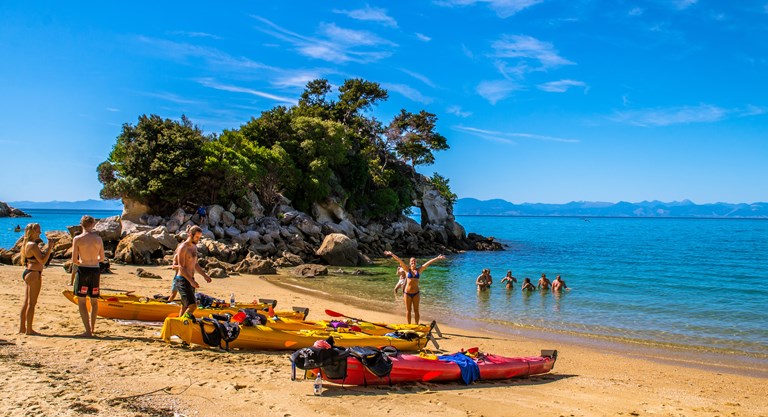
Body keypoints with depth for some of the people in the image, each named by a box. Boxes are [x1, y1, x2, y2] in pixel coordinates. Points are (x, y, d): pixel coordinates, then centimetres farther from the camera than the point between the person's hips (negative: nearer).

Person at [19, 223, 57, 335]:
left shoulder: (27, 244, 15)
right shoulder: (32, 245, -16)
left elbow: (40, 257, 19)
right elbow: (43, 260, -20)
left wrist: (50, 247, 14)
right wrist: (50, 247, -15)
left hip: (27, 273, 10)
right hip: (33, 274, -10)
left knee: (26, 302, 14)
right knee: (32, 303, -4)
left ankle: (22, 328, 20)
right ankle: (29, 329, 0)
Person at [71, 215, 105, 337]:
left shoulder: (77, 239, -7)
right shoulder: (98, 238, 2)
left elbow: (74, 260, -8)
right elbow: (102, 258, 7)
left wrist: (80, 263, 13)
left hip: (83, 270, -3)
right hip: (95, 270, 3)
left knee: (81, 301, 3)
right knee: (94, 301, 16)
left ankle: (88, 331, -3)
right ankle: (92, 327, 24)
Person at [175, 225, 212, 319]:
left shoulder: (194, 247, 13)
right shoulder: (183, 247, -15)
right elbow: (181, 267, -20)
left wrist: (204, 275, 16)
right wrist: (191, 281, -26)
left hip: (190, 280, 9)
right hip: (183, 280, -9)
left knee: (185, 306, 13)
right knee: (193, 305, -18)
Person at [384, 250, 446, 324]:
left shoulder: (419, 270, 2)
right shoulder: (407, 270, -1)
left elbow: (428, 262, -2)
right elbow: (399, 261, -9)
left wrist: (437, 258, -5)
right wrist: (391, 254, -13)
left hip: (416, 293, 1)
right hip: (407, 293, -1)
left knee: (416, 310, 7)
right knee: (408, 310, 8)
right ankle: (409, 325, 18)